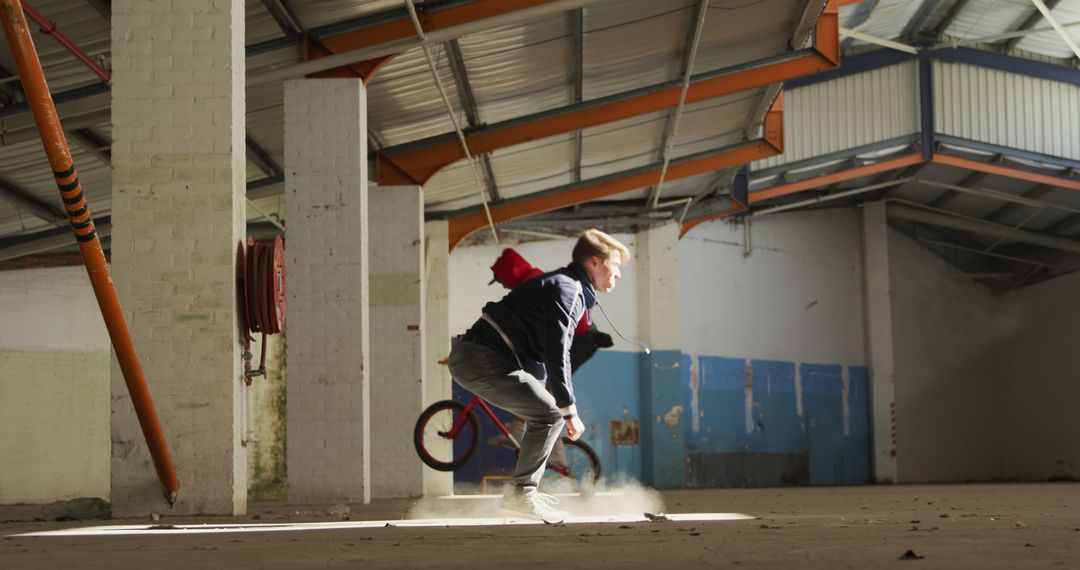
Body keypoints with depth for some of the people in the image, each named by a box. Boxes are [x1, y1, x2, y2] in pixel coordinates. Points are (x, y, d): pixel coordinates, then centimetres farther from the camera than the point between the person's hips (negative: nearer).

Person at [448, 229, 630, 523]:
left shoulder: (571, 289, 22)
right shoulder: (565, 289, -12)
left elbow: (557, 352, 28)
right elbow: (556, 354, -19)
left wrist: (565, 408, 27)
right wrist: (569, 410, -15)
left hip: (473, 357, 11)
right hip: (483, 359, -11)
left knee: (543, 413, 17)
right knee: (550, 414, -11)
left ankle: (524, 490, 21)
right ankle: (521, 492, -6)